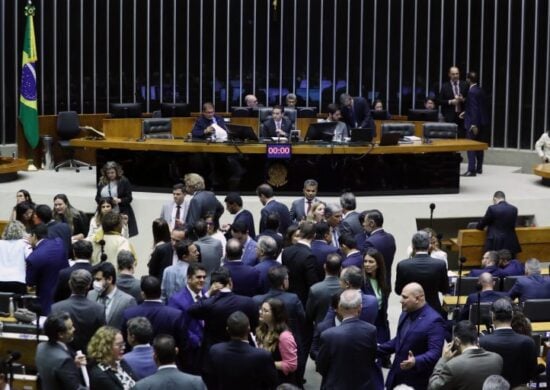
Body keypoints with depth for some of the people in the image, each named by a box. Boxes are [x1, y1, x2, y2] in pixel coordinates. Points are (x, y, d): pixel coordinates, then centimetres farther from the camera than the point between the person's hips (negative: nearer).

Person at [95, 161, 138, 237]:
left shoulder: (124, 182, 2)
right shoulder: (102, 182, 12)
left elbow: (129, 198, 0)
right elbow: (97, 198, 16)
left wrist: (119, 200, -19)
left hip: (121, 214, -3)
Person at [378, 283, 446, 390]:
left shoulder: (433, 321, -19)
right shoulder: (406, 314, 11)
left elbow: (435, 353, -25)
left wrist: (416, 362, -40)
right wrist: (377, 350, 15)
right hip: (397, 377, 8)